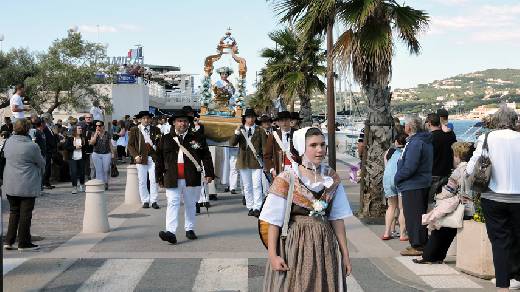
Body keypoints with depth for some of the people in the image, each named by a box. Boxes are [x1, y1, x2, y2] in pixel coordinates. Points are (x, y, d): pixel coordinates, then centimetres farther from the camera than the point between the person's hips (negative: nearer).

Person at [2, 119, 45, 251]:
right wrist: (40, 171, 19)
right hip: (27, 185, -5)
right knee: (25, 214, 2)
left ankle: (9, 241, 14)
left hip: (10, 185, 6)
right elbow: (41, 163, -3)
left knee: (13, 212, 16)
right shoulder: (31, 146, -15)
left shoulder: (8, 142, 1)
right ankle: (24, 243, 7)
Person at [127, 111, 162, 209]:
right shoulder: (134, 130, 6)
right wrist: (136, 156, -6)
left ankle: (154, 201, 4)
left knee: (154, 180, -4)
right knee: (142, 181, 2)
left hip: (153, 158, 0)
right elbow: (130, 145, 5)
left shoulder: (156, 130, 10)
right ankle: (145, 201, 11)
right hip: (141, 158, 0)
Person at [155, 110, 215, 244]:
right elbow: (159, 159, 9)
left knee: (190, 204, 11)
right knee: (172, 204, -8)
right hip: (172, 178, -1)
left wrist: (209, 173, -1)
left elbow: (206, 157, 5)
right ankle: (171, 232, -15)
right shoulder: (165, 139, 7)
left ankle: (189, 229, 24)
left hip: (192, 178, 1)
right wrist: (159, 177, 7)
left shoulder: (198, 138, 7)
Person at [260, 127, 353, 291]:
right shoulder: (287, 179, -9)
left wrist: (345, 253, 6)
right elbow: (274, 221, -9)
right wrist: (272, 255, -14)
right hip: (295, 246, -4)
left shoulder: (332, 178, 3)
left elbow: (337, 218, 6)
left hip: (325, 246, 4)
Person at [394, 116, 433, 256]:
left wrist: (397, 178, -11)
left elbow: (409, 167, -26)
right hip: (423, 183, 10)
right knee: (420, 215, 17)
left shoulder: (415, 143, -21)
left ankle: (417, 246, 1)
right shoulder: (426, 141, 12)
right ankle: (422, 243, 24)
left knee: (412, 216, -3)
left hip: (413, 185, -10)